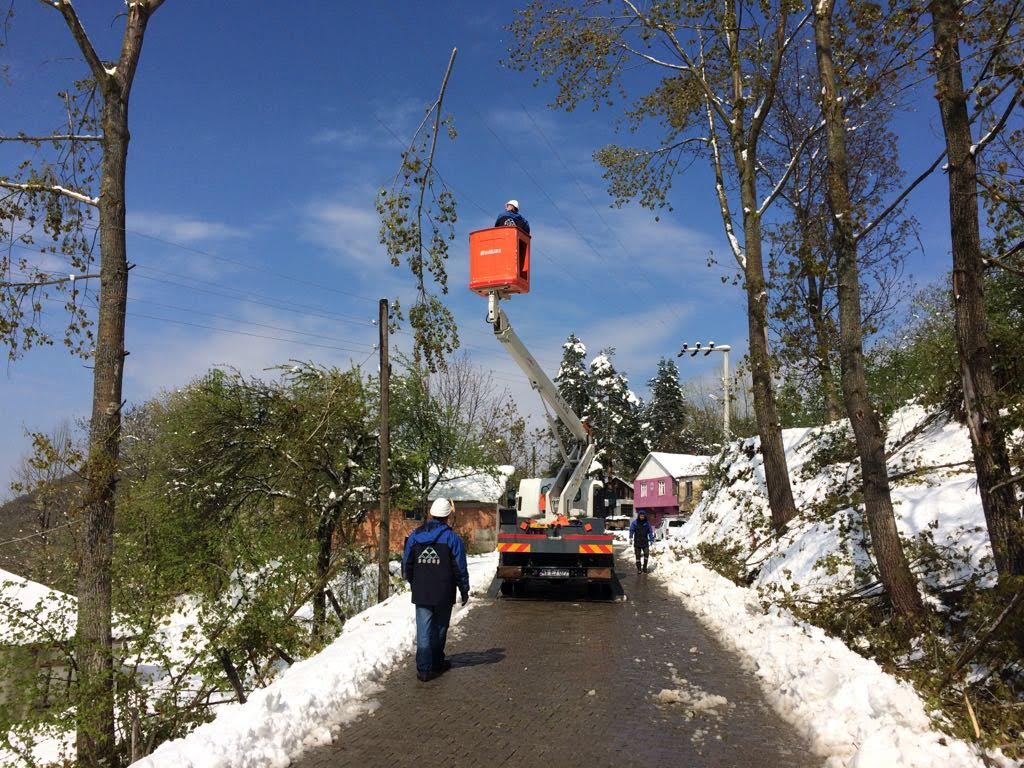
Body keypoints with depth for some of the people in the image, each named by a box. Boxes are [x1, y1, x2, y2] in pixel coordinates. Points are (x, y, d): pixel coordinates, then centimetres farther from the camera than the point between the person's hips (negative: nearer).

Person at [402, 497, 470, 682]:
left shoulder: (415, 536, 1)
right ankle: (436, 663, 28)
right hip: (444, 594, -2)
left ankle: (424, 668, 0)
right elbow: (460, 568, -7)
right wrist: (464, 590, 5)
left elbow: (406, 564, 8)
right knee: (439, 629, 15)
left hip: (421, 594, 2)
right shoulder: (452, 538, -9)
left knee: (424, 630, 5)